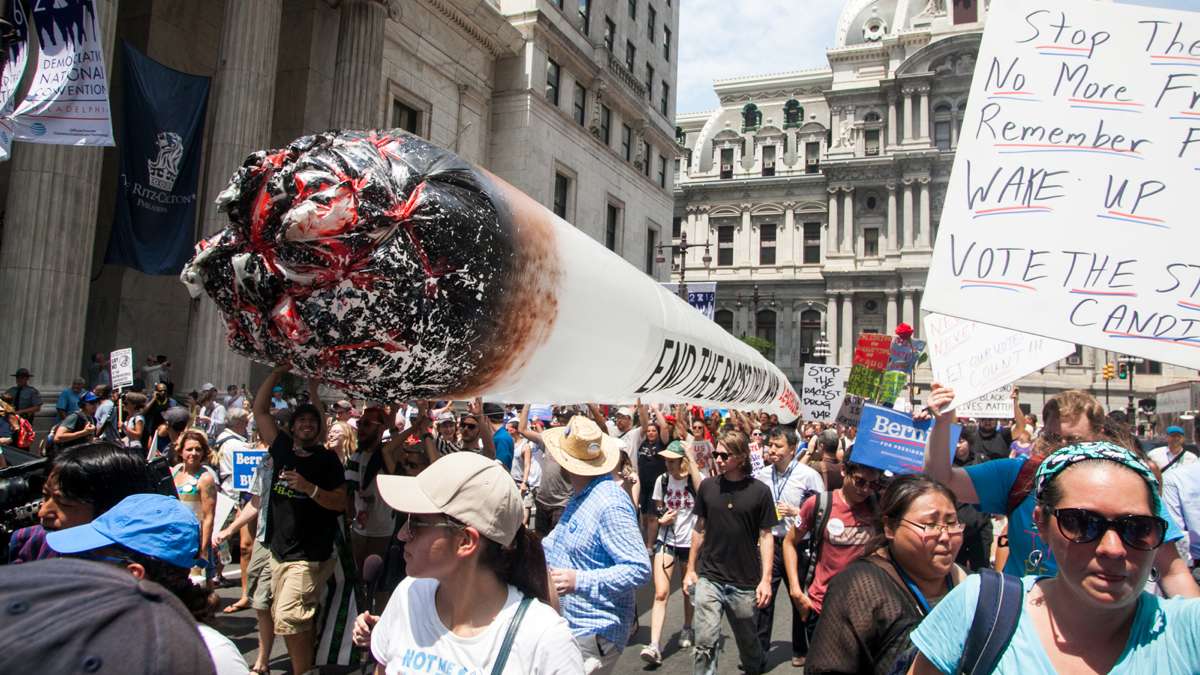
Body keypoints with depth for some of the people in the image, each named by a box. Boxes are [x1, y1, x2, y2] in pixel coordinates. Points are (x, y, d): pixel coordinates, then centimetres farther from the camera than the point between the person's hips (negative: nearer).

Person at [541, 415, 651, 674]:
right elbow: (558, 541, 24)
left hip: (595, 633, -9)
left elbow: (639, 570, -27)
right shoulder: (581, 496, 9)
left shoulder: (611, 505, -24)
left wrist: (579, 581, -31)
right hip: (569, 625, 10)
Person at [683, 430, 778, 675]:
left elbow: (766, 536, -3)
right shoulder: (707, 486, 0)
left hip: (745, 582, -1)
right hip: (708, 578, 1)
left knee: (747, 640, 17)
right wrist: (691, 569, 9)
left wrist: (766, 579, -8)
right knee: (705, 642, -8)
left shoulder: (759, 491, -7)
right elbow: (699, 529, 9)